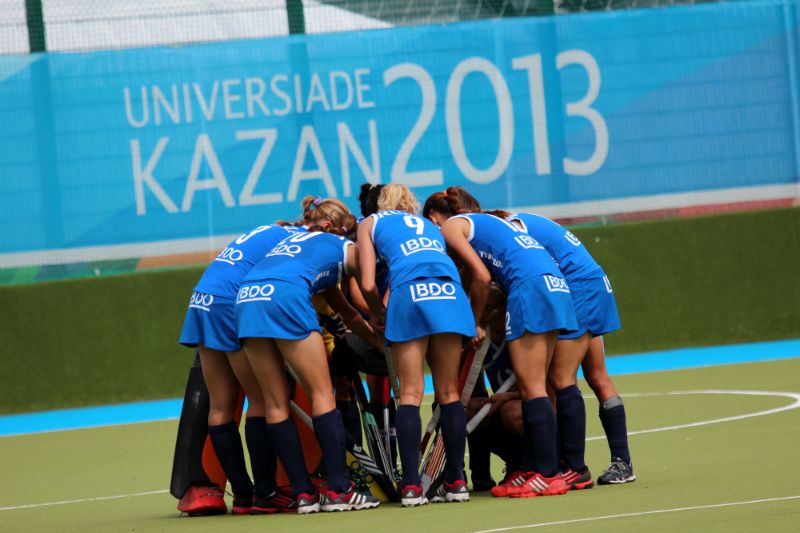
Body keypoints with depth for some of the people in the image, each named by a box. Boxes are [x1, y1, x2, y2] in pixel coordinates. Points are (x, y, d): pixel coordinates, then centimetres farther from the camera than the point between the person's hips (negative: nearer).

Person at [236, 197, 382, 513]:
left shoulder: (294, 241, 39)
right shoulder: (343, 249, 21)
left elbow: (345, 312, 42)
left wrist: (380, 341, 43)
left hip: (245, 300, 6)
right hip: (285, 297, -6)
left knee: (275, 403, 8)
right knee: (322, 394, 1)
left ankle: (304, 493, 7)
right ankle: (337, 490, -5)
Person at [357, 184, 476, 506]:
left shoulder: (370, 223, 23)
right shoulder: (428, 225, 35)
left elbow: (368, 284, 11)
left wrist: (379, 315, 27)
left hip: (410, 292, -3)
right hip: (449, 291, 3)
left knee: (410, 394, -1)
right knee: (448, 392, 10)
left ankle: (411, 486, -9)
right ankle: (456, 482, 8)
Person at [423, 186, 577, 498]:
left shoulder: (451, 225, 8)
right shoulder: (486, 222, 32)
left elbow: (482, 278, -2)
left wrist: (473, 323, 7)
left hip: (530, 287, -8)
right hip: (554, 285, 8)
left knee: (531, 389, -8)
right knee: (531, 388, 11)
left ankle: (548, 475, -11)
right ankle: (531, 469, 10)